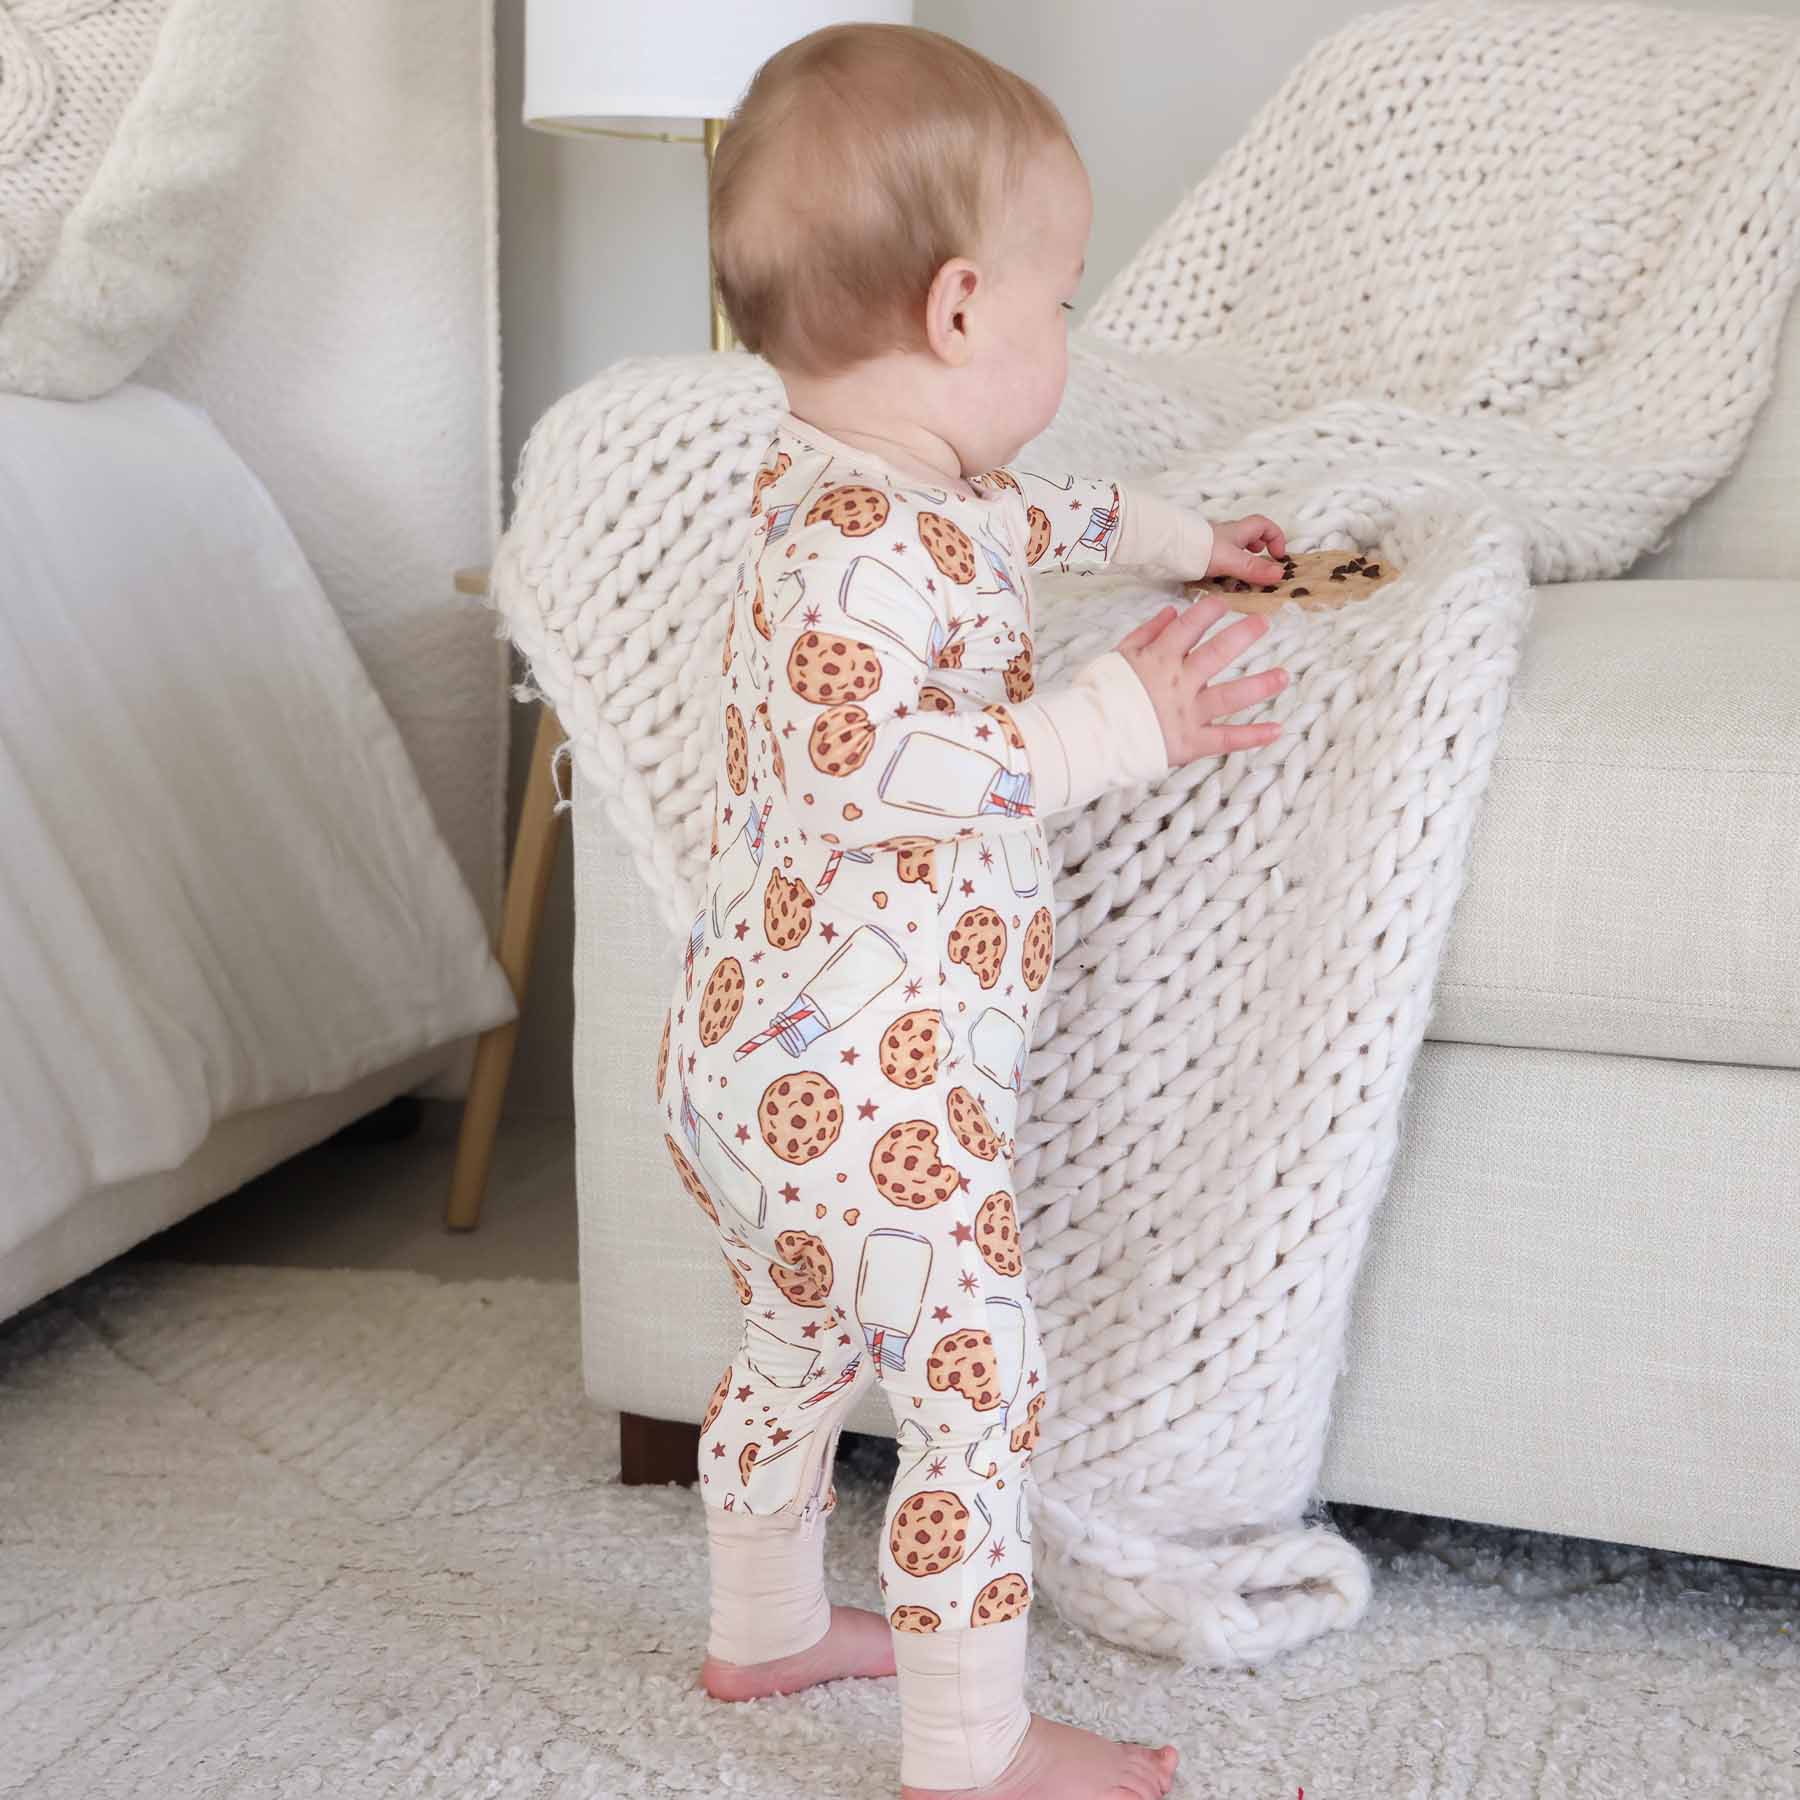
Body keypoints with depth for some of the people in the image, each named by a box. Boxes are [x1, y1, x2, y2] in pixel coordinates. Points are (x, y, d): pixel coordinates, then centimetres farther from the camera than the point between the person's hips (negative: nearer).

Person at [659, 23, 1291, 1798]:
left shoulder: (854, 483, 10)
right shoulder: (866, 539, -24)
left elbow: (1027, 516, 30)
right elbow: (850, 761, -34)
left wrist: (1177, 534, 43)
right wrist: (1114, 721, -32)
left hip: (750, 1058, 11)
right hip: (864, 1084, -11)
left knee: (799, 1340, 26)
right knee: (977, 1386, 0)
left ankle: (763, 1629, 44)